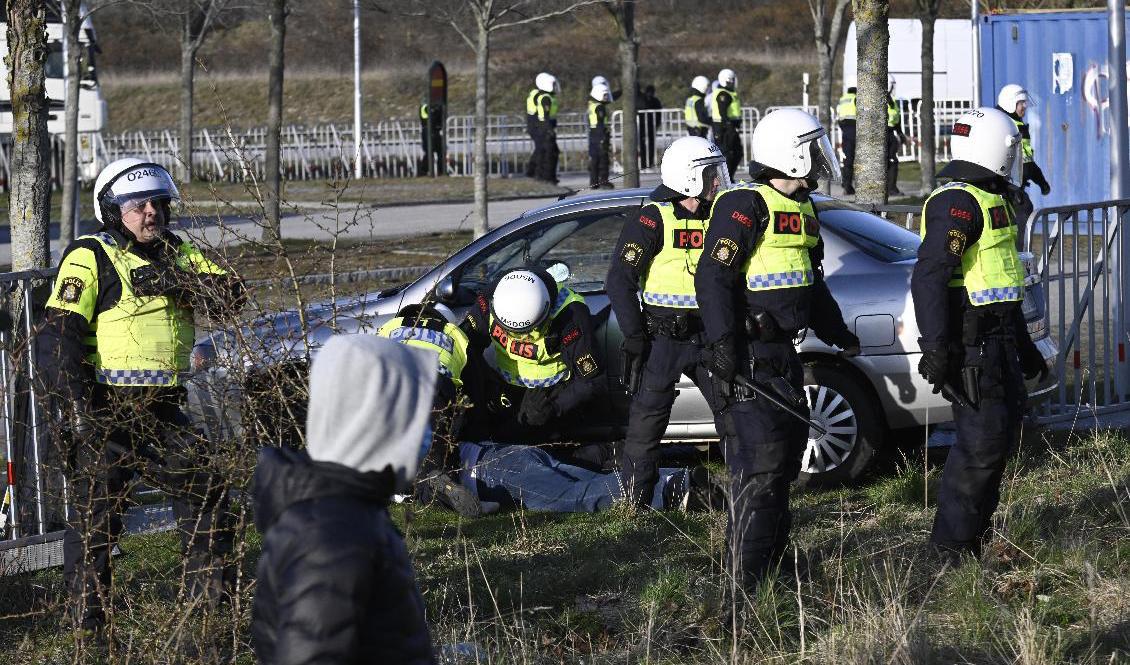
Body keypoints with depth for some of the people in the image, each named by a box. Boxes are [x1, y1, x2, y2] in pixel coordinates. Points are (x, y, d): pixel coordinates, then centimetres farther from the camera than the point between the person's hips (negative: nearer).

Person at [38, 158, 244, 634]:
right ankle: (87, 624, 4)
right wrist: (76, 403, -25)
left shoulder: (178, 255, 13)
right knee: (95, 516, -3)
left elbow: (229, 296, -1)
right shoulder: (89, 258, -6)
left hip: (161, 410, 6)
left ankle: (213, 600, 22)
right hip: (102, 411, -6)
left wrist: (173, 281, -16)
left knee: (205, 495, 8)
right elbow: (58, 336, -14)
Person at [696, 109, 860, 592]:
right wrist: (721, 344, -28)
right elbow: (712, 277, -21)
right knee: (759, 465, -13)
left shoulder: (802, 212, 16)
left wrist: (838, 334, 38)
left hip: (782, 352, 10)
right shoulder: (744, 208, -14)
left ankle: (774, 560, 30)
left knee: (787, 452, 17)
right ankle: (746, 581, -12)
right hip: (747, 356, -10)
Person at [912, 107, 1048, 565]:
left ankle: (977, 530, 24)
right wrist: (935, 350, -29)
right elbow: (929, 277, -24)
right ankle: (952, 543, -3)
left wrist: (1023, 346, 32)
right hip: (969, 346, -10)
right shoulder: (958, 202, -16)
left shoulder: (989, 201, 18)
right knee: (981, 440, -10)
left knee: (1003, 432, 14)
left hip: (995, 341, 10)